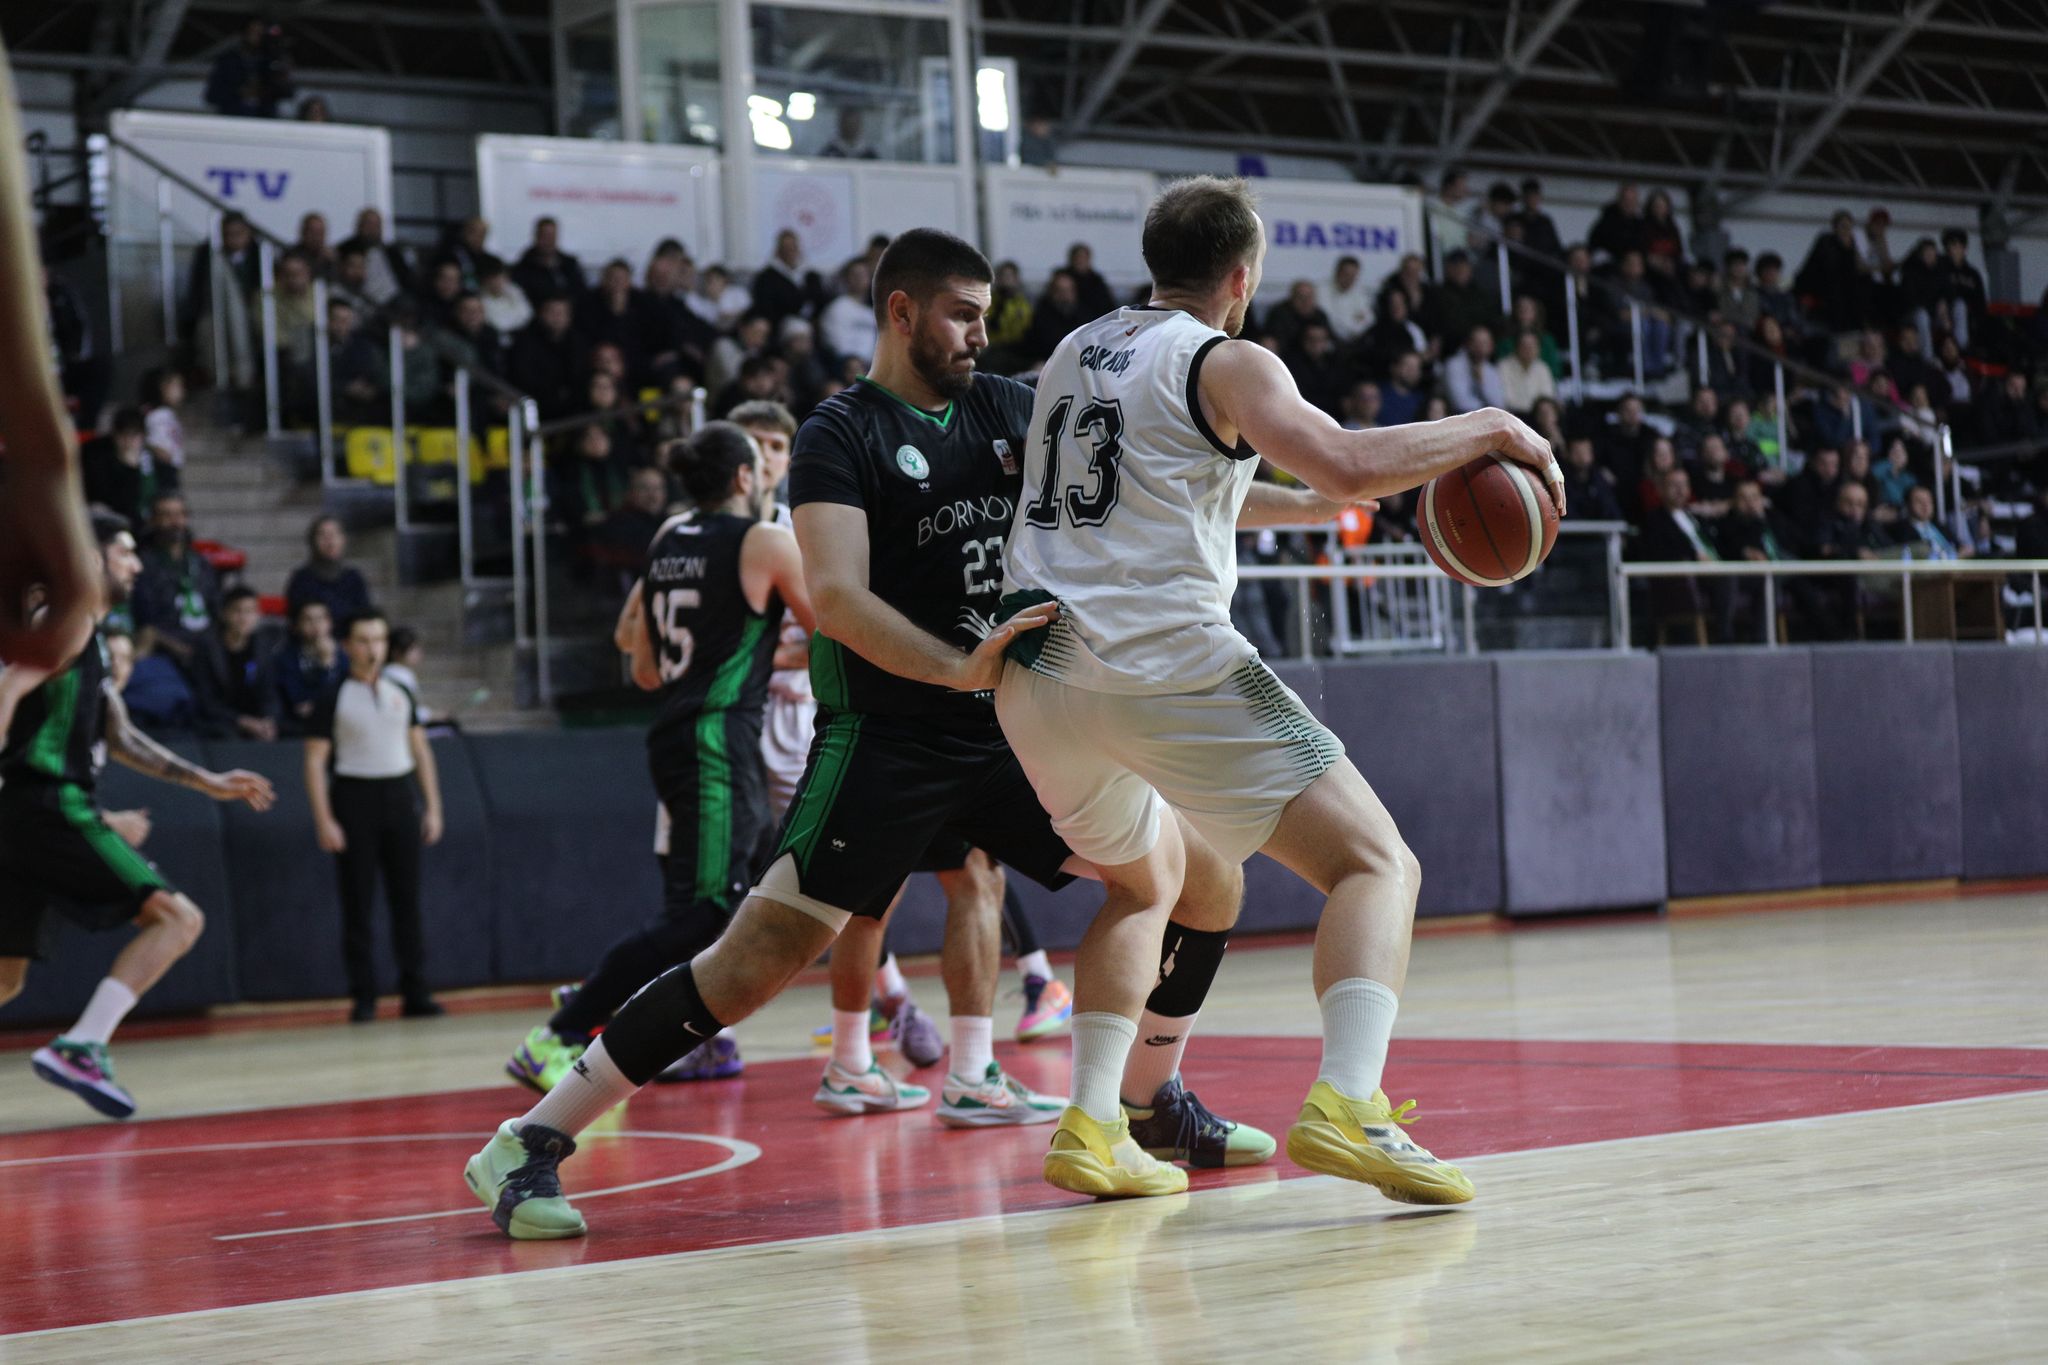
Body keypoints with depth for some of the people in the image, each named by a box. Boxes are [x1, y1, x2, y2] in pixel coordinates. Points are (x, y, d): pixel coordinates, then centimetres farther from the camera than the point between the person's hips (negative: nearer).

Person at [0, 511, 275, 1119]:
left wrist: (207, 782, 27)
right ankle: (79, 1047, -18)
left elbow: (119, 738, 29)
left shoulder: (91, 639, 24)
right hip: (51, 805, -10)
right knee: (178, 918, -9)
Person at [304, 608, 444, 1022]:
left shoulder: (400, 692, 11)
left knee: (407, 899, 2)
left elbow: (421, 750, 15)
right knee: (358, 904, -1)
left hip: (399, 799, 3)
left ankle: (415, 993, 5)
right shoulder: (334, 696, -1)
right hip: (354, 799, -3)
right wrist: (324, 820, -12)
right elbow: (315, 760, -4)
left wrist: (433, 807, 8)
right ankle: (363, 998, 4)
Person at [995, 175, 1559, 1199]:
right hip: (1162, 663, -7)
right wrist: (1490, 430, -3)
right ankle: (1346, 1105, -26)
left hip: (1036, 670, 7)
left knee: (1148, 879, 30)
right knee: (1375, 864, -3)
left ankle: (1091, 1125, 16)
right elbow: (1345, 467, -16)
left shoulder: (1073, 353, 22)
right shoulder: (1225, 361, 0)